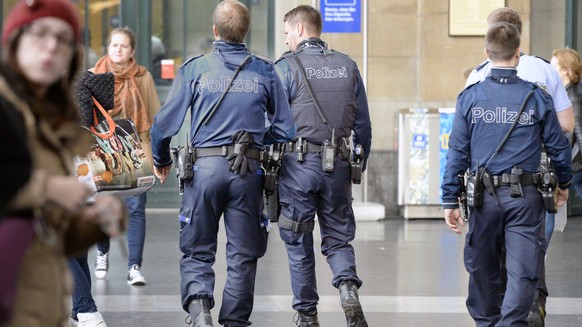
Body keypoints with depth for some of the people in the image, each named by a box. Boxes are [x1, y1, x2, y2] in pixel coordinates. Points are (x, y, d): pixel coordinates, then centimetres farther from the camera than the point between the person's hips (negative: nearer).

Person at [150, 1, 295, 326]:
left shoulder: (194, 69, 0)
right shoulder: (265, 72, 4)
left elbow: (165, 123, 0)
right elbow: (285, 129, 5)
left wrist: (161, 161, 17)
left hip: (205, 167, -1)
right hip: (249, 171, 1)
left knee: (197, 250, 7)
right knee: (243, 255, 11)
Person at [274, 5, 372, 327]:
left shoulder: (286, 66, -5)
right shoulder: (348, 66, 8)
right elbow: (363, 125, 10)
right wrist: (358, 167, 18)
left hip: (298, 166, -3)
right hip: (338, 167, 3)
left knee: (299, 244, 8)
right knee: (338, 238, 12)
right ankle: (347, 285, -16)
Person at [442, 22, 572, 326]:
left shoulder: (469, 97, -1)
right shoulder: (537, 97, -3)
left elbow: (457, 152, -1)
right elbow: (558, 146, 5)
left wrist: (450, 201, 3)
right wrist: (564, 183, 23)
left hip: (484, 197, 2)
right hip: (525, 198, -2)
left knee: (482, 267, 16)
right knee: (522, 272, -2)